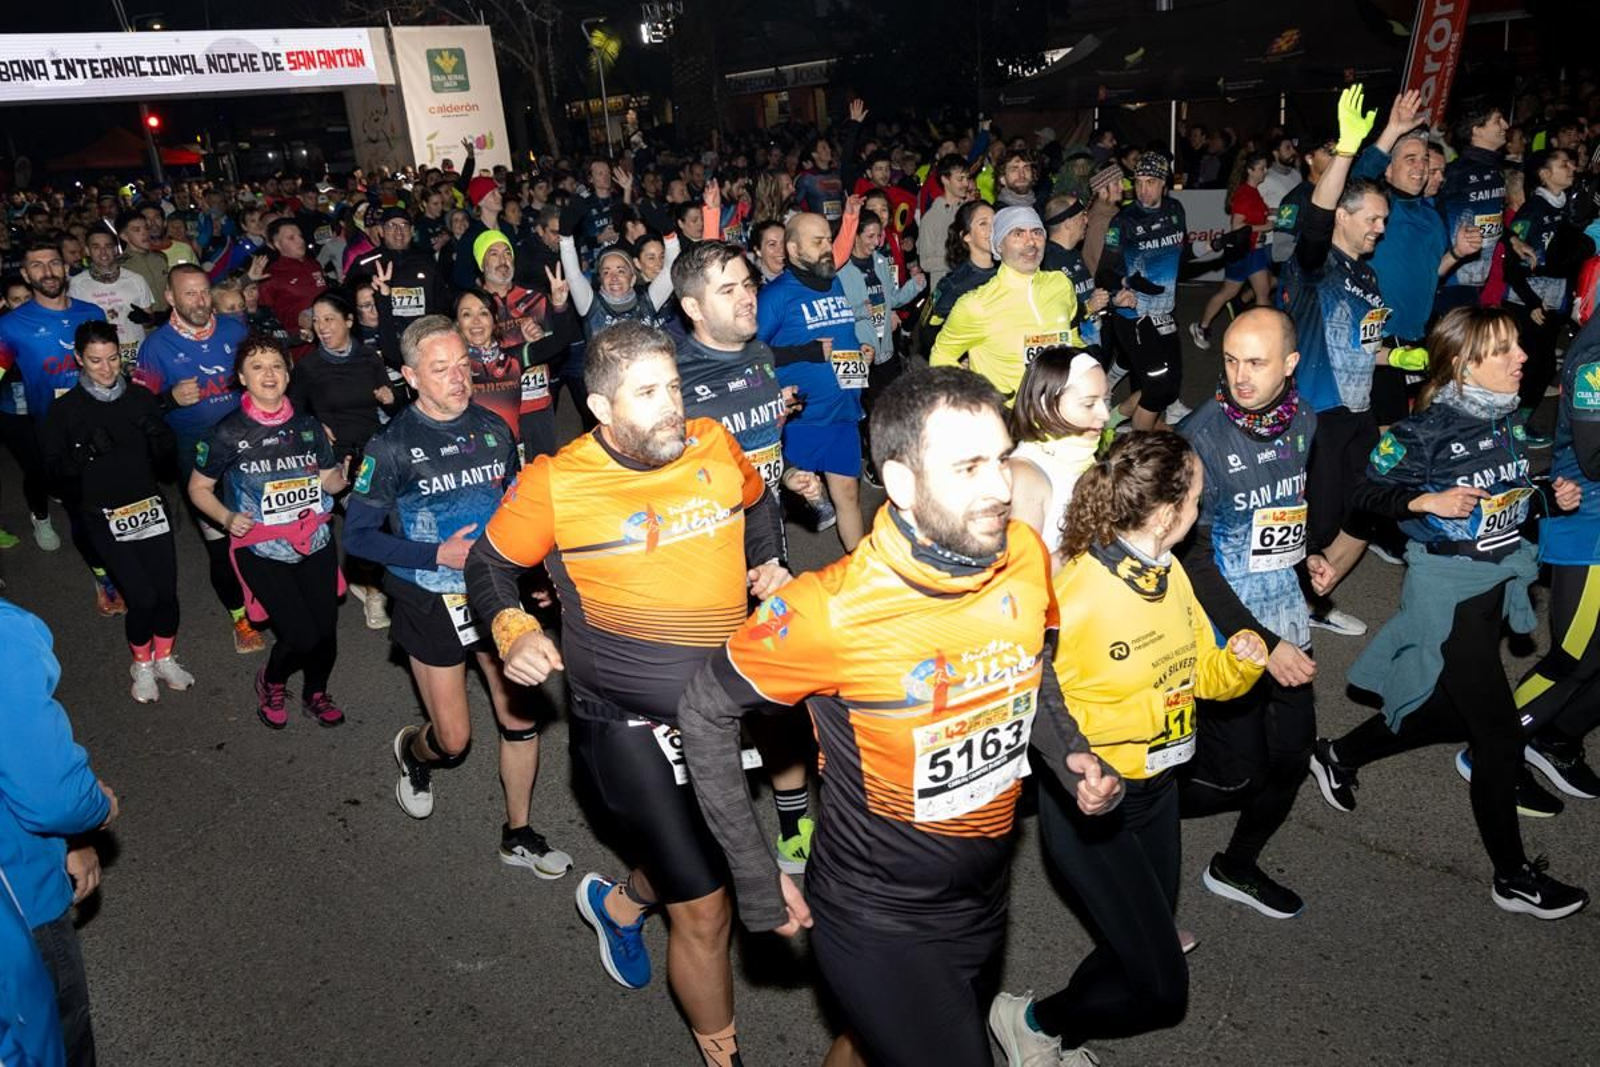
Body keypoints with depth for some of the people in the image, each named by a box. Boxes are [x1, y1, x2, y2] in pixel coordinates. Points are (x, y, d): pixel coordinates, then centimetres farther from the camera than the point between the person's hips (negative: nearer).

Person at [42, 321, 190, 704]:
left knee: (167, 591, 0)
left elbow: (165, 454, 9)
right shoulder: (65, 410, -3)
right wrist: (86, 452, -21)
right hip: (103, 516, -3)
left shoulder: (141, 397, 4)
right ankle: (142, 665, 19)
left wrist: (157, 435, -12)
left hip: (148, 507, 3)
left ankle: (164, 658, 26)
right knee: (142, 596, -9)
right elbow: (54, 467, -2)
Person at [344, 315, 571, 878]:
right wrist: (439, 555, -20)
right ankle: (413, 751, 43)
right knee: (454, 737, 5)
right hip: (432, 604, -3)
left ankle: (518, 834, 24)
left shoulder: (493, 428, 0)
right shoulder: (391, 446, -13)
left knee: (522, 720, 4)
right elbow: (358, 535, -9)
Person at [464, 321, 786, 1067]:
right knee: (704, 911, 1)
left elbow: (757, 502, 18)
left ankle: (619, 902, 61)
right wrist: (513, 632, -16)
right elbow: (489, 565, 0)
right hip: (628, 726, -5)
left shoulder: (715, 445, -5)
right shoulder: (554, 485, -15)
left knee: (694, 859, 27)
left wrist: (767, 563, 5)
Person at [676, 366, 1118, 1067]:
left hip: (984, 902, 6)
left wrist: (1067, 754, -9)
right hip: (878, 925, -5)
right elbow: (705, 714, -15)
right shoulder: (833, 611, -28)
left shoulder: (1025, 556, -13)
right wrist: (757, 882, -12)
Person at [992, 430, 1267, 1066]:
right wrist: (1136, 712, -25)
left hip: (1157, 787, 8)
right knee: (1162, 989, -2)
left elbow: (1204, 672, 9)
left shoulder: (1171, 572, -1)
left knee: (1137, 951, 20)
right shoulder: (1078, 592, -26)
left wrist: (1243, 663, -11)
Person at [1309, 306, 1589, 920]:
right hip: (1447, 587, -8)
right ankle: (1512, 877, 16)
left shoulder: (1507, 419, 4)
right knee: (1500, 732, -1)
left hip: (1498, 580, 8)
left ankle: (1339, 756, 40)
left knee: (1450, 708, 18)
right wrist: (1427, 501, -25)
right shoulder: (1426, 430, -18)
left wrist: (1552, 496, -2)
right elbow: (1367, 492, -11)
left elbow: (1511, 497, 16)